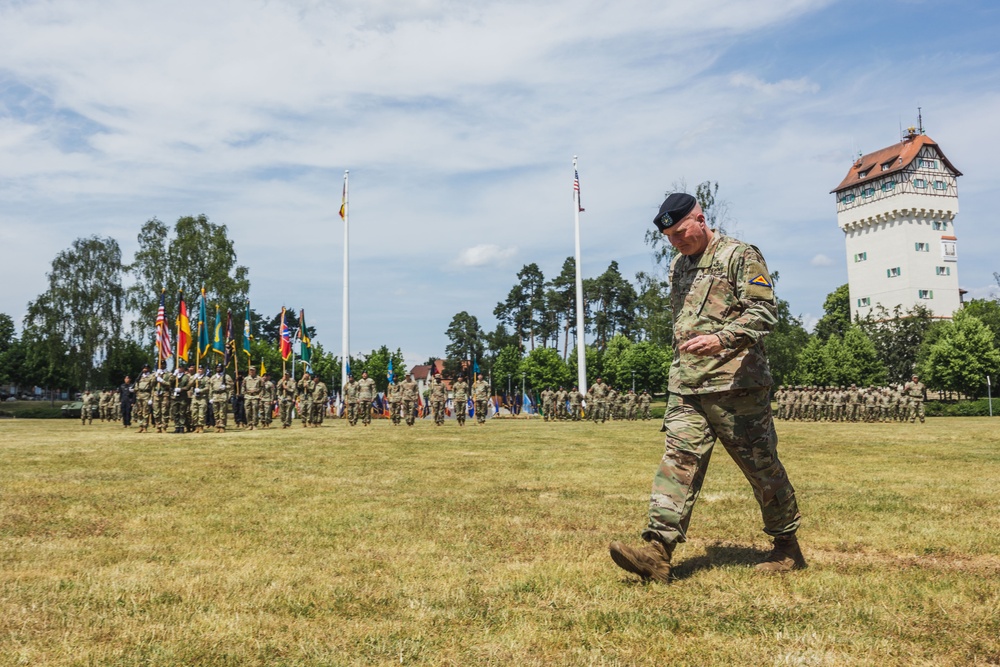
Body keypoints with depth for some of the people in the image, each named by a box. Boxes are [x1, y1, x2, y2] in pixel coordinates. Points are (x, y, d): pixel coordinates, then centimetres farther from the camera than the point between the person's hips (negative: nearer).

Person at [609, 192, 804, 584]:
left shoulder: (740, 256, -3)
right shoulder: (678, 266, 20)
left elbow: (764, 310, -14)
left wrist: (721, 338, -29)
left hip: (735, 384, -6)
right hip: (686, 388, 6)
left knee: (761, 466, 5)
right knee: (679, 459, -6)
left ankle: (787, 548, 22)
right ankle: (658, 550, -13)